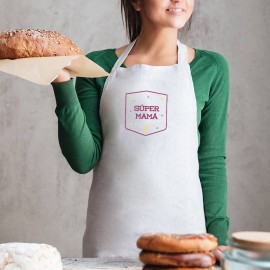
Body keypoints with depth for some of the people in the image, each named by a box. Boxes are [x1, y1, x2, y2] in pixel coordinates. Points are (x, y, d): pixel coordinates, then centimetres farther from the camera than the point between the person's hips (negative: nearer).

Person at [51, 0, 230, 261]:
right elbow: (84, 160, -2)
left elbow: (212, 161, 5)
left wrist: (217, 235, -2)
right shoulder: (99, 65, 3)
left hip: (183, 227, 0)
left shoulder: (211, 67, 4)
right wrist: (63, 86, -11)